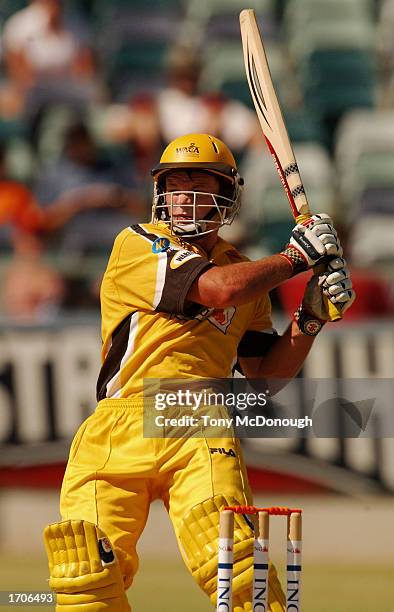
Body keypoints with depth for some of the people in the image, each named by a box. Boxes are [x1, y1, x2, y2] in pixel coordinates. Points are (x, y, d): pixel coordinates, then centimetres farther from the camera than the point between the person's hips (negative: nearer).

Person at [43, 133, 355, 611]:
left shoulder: (246, 275, 21)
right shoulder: (138, 245, 6)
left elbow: (265, 377, 21)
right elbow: (217, 288, -10)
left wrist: (309, 319, 7)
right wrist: (296, 255, 1)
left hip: (198, 433, 1)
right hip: (116, 429, -1)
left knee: (233, 561, -24)